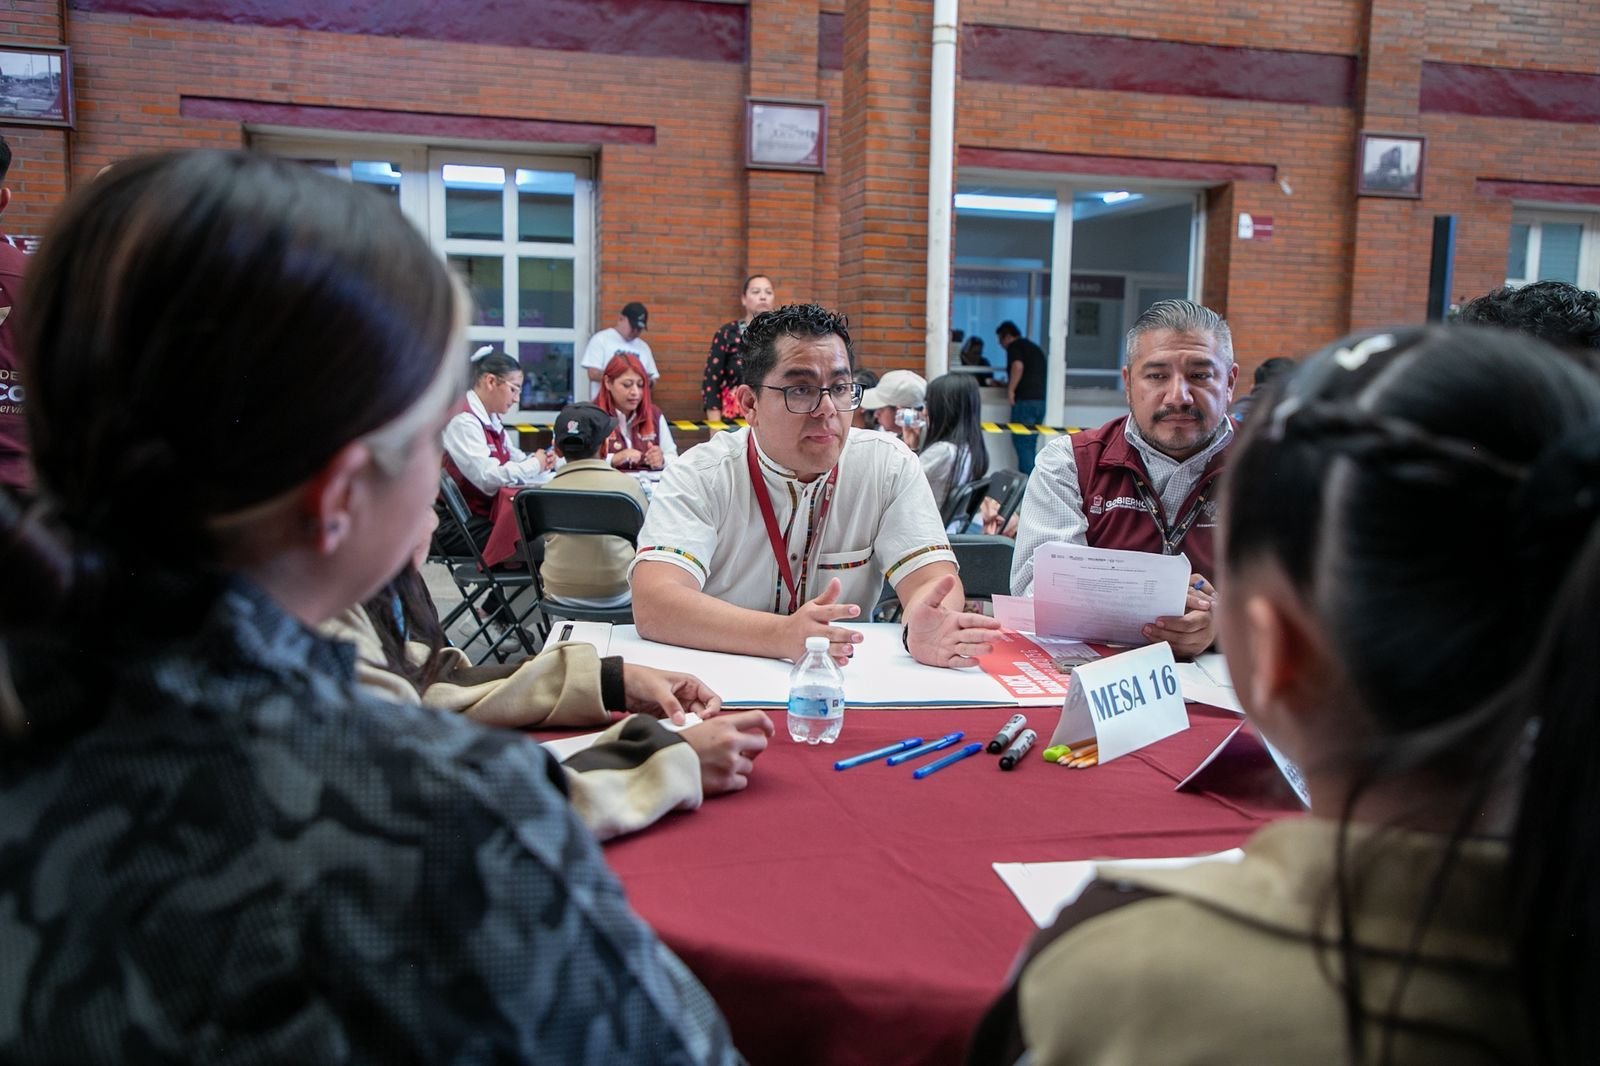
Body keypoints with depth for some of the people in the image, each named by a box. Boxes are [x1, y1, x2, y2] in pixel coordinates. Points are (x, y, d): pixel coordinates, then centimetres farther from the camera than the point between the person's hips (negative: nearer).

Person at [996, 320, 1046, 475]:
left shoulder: (1014, 346, -1)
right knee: (1030, 445, 12)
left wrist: (1010, 390, -16)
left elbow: (1018, 366, -21)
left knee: (1022, 443, -6)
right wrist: (1008, 383, 39)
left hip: (1025, 400, -8)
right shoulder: (1035, 348, 24)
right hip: (1041, 399, 8)